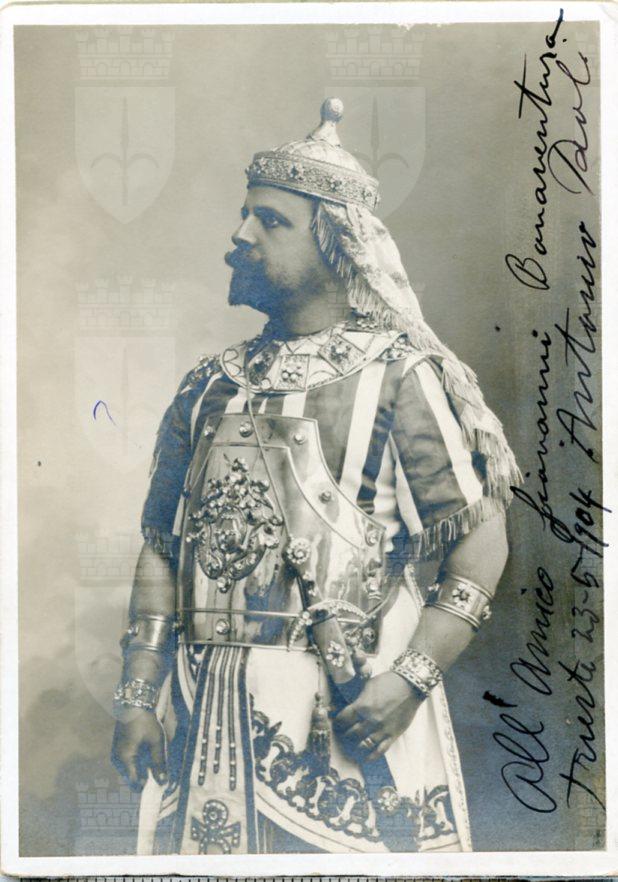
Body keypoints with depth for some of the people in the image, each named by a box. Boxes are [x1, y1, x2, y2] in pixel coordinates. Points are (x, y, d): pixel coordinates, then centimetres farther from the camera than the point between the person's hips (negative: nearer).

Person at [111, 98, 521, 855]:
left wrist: (411, 677, -17)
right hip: (204, 715, 5)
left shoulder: (398, 373, -5)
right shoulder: (212, 385, 10)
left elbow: (482, 542, -8)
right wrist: (139, 694, 4)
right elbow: (161, 549, 10)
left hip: (347, 711, -4)